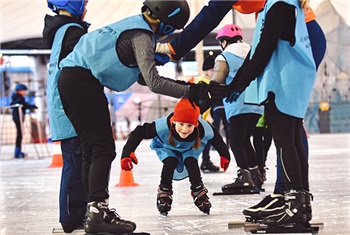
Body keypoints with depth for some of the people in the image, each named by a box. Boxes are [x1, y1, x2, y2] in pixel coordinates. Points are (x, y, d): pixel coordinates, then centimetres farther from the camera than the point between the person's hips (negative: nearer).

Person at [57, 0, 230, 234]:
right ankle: (98, 211, -15)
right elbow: (153, 83, -19)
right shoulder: (141, 35, -11)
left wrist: (179, 85, 15)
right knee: (104, 148, -9)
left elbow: (142, 76, 21)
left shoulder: (134, 26, 19)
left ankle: (94, 213, 14)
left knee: (92, 149, 12)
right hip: (84, 80, -10)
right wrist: (194, 91, -19)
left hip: (69, 78, 10)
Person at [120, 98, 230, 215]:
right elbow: (139, 132, -36)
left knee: (191, 162, -26)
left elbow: (216, 139, -16)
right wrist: (127, 153, -44)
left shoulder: (204, 130, -39)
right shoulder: (163, 126, -45)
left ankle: (199, 192, -5)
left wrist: (224, 155, 1)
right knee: (170, 162, -27)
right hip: (166, 147, -1)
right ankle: (164, 192, -5)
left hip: (190, 148, 1)